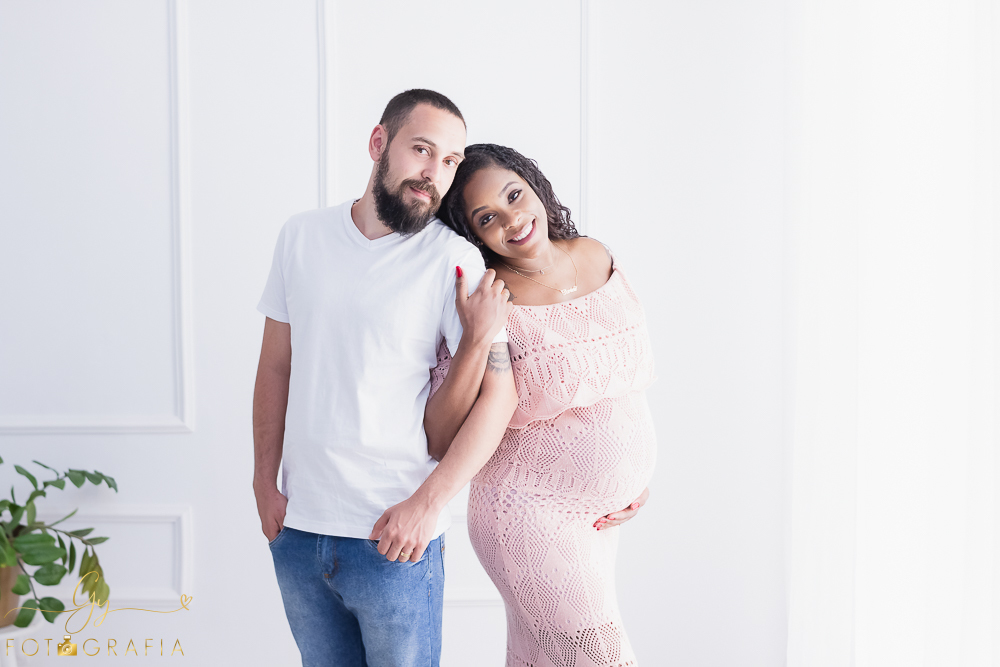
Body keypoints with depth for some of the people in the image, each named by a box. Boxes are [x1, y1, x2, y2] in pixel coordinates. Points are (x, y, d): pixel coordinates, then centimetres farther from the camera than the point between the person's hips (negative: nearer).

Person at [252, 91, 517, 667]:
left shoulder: (454, 260, -9)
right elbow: (277, 366, 10)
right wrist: (265, 482, 6)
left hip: (394, 536, -4)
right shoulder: (302, 236, 4)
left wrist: (429, 501, -18)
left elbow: (499, 393, -13)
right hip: (297, 531, 4)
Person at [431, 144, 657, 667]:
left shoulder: (596, 256, 1)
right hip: (531, 517, -6)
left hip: (602, 510, 6)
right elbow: (441, 442, -21)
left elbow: (628, 373, 13)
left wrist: (638, 473, 9)